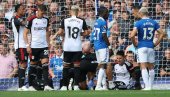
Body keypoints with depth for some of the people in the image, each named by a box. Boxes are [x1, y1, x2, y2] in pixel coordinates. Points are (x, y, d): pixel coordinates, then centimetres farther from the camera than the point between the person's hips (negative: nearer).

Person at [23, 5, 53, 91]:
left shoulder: (46, 20, 7)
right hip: (34, 46, -4)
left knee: (45, 64, -8)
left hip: (44, 46, 4)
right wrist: (27, 45, -12)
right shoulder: (31, 20, -7)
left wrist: (48, 43, 14)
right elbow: (25, 33, -5)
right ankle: (30, 86, 13)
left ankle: (46, 85, -12)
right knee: (33, 65, 4)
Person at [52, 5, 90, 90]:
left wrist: (56, 35, 15)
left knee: (66, 66, 8)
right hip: (77, 47, 0)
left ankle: (64, 86, 6)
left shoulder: (65, 20, -2)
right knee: (77, 65, 5)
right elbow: (86, 33, 0)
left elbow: (60, 32, -6)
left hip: (67, 47, 0)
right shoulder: (82, 21, -1)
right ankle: (76, 85, -2)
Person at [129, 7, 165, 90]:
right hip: (151, 47, 4)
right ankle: (150, 86, 18)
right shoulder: (153, 23, 5)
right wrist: (156, 43, 11)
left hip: (142, 47, -4)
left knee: (143, 67, -6)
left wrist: (134, 43, -1)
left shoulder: (139, 23, -7)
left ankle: (147, 86, -15)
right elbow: (162, 33, 5)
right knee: (151, 67, 14)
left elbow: (132, 35, -17)